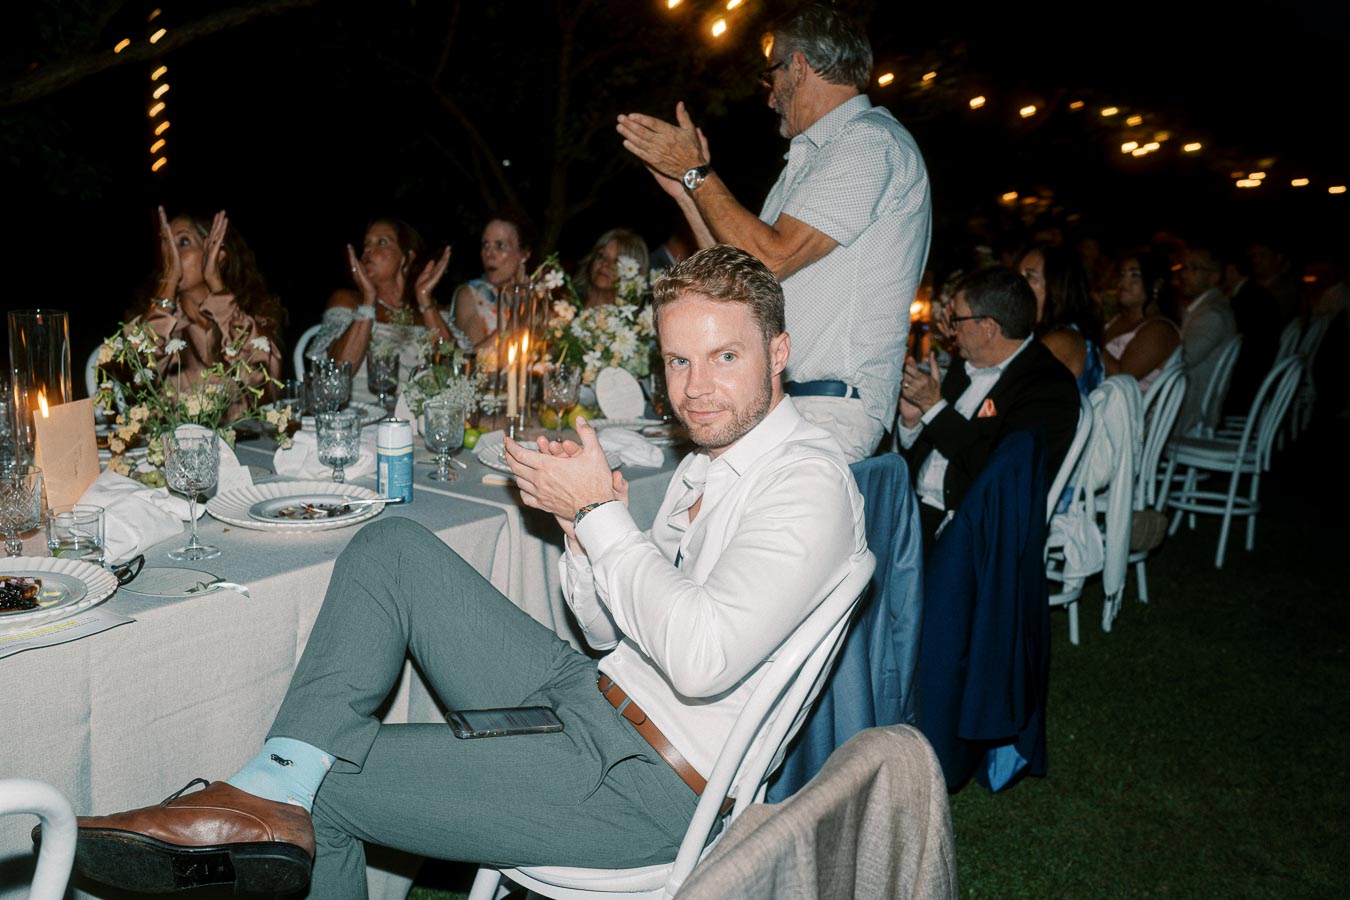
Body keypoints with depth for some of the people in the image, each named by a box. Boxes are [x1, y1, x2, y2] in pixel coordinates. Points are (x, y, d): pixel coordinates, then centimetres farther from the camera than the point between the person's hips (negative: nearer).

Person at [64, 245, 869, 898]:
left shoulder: (808, 482, -16)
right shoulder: (710, 463, 13)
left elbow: (701, 658, -30)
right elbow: (613, 630, 14)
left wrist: (599, 513, -19)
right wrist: (584, 529, -7)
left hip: (645, 785, -9)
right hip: (589, 698, 9)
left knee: (328, 786, -11)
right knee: (393, 548, -4)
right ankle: (282, 786, -13)